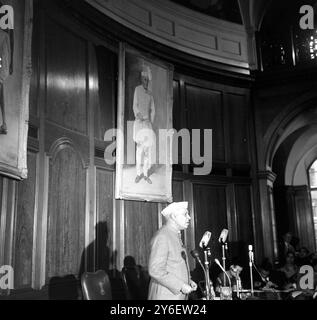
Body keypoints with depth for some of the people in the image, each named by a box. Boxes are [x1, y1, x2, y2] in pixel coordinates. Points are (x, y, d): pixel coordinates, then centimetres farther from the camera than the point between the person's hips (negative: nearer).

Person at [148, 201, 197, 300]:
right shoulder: (162, 237, -17)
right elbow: (156, 270, -22)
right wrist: (181, 286, -20)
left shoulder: (176, 236, 12)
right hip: (165, 295, -8)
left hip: (179, 294, 8)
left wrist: (189, 281, 6)